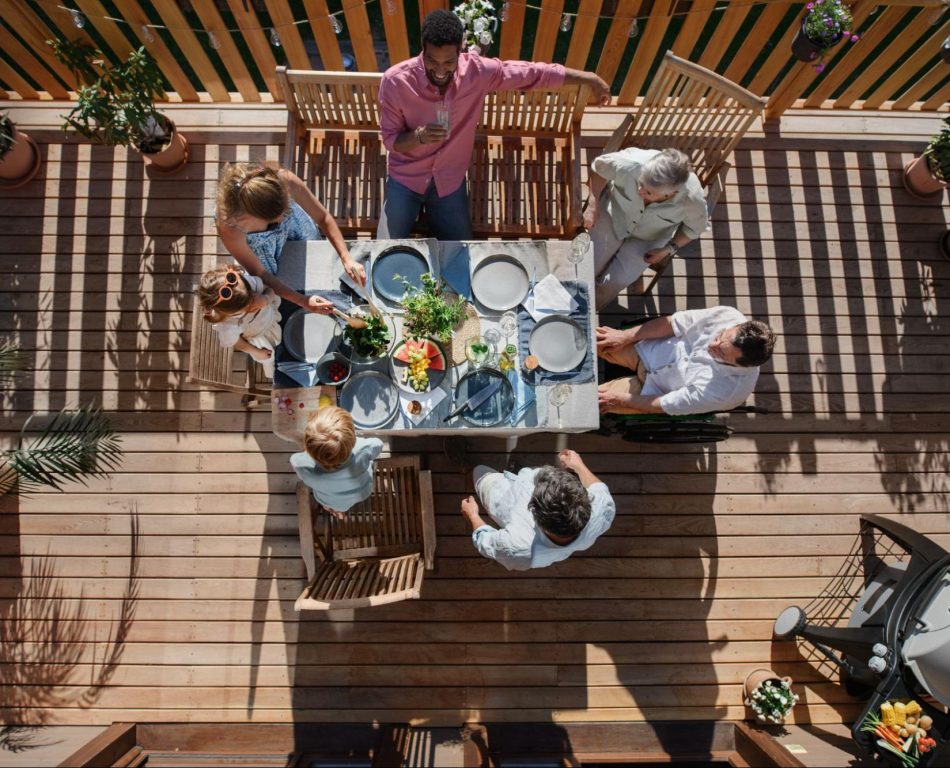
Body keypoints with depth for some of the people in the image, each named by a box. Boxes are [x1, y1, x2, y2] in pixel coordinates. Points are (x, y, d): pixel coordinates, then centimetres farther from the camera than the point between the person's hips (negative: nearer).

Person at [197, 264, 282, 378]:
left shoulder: (248, 281, -41)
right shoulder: (227, 326, -45)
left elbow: (270, 290, -20)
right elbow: (234, 342, -22)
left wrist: (265, 299, -45)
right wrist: (257, 352, -6)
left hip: (269, 313, 3)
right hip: (255, 336, -3)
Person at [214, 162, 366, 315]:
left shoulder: (285, 180, -44)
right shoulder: (229, 227, -44)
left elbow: (323, 217, -28)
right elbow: (259, 273, -29)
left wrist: (346, 258, -39)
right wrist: (302, 301, -36)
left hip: (292, 218, 2)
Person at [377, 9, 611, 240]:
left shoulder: (477, 71, -16)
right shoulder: (395, 81, -19)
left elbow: (533, 73, -7)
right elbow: (390, 139, -10)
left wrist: (589, 79, -2)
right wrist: (418, 136, -33)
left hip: (450, 181, 1)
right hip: (406, 178, -1)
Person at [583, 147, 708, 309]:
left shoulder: (692, 199, -35)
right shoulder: (631, 163, -38)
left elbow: (695, 227, -9)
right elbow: (599, 166, -13)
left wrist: (669, 249, -15)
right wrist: (593, 206, -16)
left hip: (649, 239, 0)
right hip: (613, 216, 1)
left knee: (616, 281, -9)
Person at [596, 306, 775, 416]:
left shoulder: (726, 391, -35)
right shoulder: (726, 315, -26)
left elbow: (665, 405, -23)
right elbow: (670, 324, -12)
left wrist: (620, 400, -15)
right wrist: (624, 336, -12)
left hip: (657, 387, -3)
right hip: (648, 349, 4)